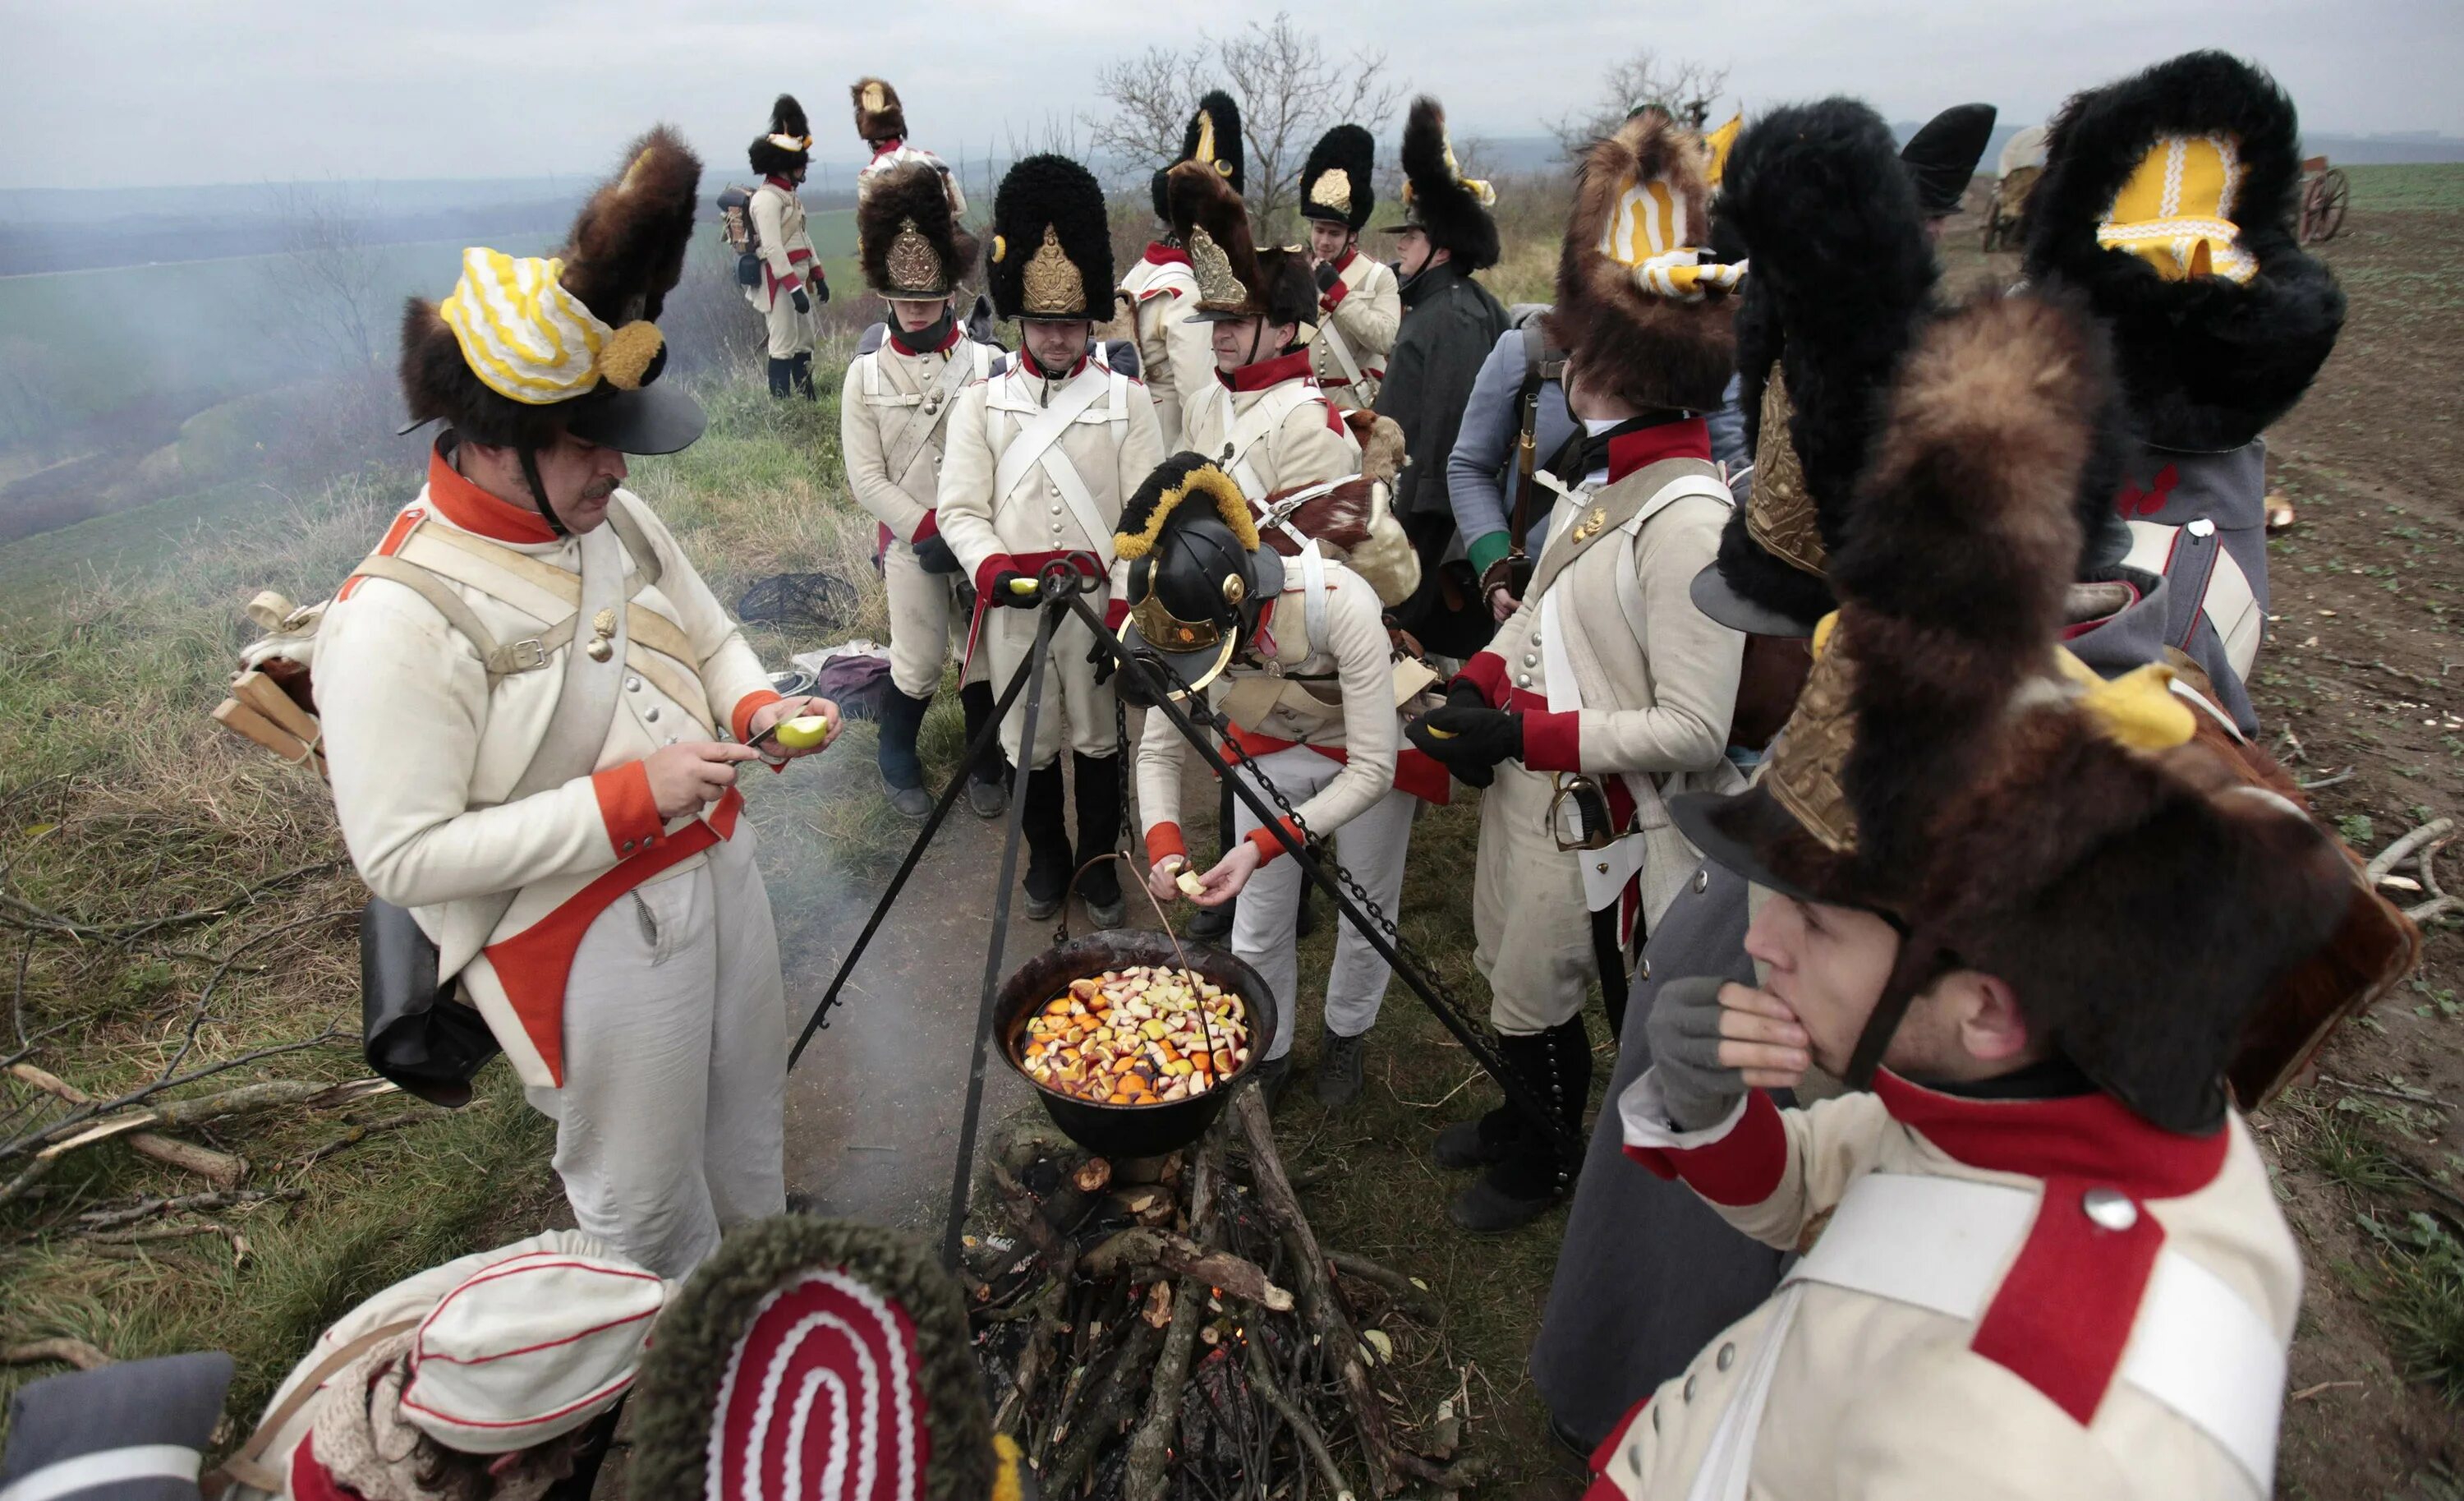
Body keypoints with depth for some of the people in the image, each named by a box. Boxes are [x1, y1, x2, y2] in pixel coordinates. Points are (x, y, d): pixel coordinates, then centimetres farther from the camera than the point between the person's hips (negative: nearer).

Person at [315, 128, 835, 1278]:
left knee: (750, 1114, 27)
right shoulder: (400, 619, -24)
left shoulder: (612, 517, -2)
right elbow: (401, 857, -23)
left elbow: (708, 632, 13)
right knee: (645, 1195, 14)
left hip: (717, 864, 8)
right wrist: (628, 796, -27)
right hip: (587, 937, -7)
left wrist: (756, 708, -9)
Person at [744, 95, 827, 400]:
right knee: (784, 346, -7)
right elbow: (772, 248, -22)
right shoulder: (767, 198, -15)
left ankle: (808, 402, 21)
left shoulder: (789, 193, 15)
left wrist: (818, 276, 19)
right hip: (779, 281, -10)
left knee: (805, 343, 13)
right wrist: (795, 287, -26)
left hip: (798, 277, 10)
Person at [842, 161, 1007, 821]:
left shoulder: (987, 364, -4)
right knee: (918, 665, 6)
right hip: (912, 543, 0)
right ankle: (898, 766, 30)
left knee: (984, 657, 11)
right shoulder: (867, 374, -2)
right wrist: (928, 532, -14)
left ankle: (984, 767, 32)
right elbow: (867, 477, -5)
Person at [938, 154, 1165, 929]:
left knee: (1099, 739, 11)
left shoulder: (1125, 398, -1)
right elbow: (961, 509, -4)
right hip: (1014, 608, 1)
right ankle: (1047, 859, 35)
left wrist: (1127, 610, -12)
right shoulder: (981, 402, 1)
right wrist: (994, 569, -24)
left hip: (1098, 604, -1)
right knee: (1028, 744, 13)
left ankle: (1099, 863, 31)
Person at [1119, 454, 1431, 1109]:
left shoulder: (1339, 604, -42)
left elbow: (1372, 769, -35)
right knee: (1259, 928, 5)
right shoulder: (1188, 618, -27)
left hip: (1372, 754, -3)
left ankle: (1345, 1038, 41)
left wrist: (1263, 847, -43)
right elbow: (1157, 750, -15)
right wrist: (1163, 841, -34)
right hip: (1269, 749, 3)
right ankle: (1266, 1054, 32)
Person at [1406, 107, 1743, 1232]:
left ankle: (1537, 1163, 42)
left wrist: (1525, 734, -26)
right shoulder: (1600, 472, 1)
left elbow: (1692, 730, -26)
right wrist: (1483, 682, -2)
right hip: (1529, 786, 8)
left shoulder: (1686, 517, -26)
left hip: (1598, 820, -8)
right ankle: (1518, 1120, 52)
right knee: (1512, 965, 25)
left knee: (1537, 994, 13)